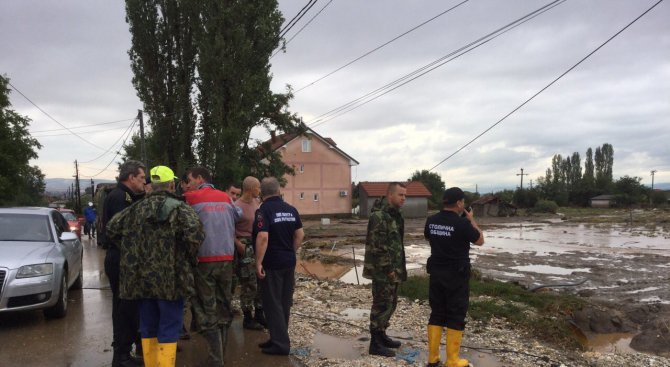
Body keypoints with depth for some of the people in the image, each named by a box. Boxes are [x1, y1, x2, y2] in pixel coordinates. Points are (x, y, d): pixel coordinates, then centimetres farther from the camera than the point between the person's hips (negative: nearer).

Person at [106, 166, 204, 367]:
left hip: (141, 278, 6)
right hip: (170, 279, -5)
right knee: (169, 328, 2)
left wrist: (130, 251, 17)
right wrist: (191, 258, -8)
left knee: (148, 327, 17)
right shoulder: (179, 208, -8)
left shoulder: (136, 209, 9)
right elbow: (194, 233, -24)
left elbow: (112, 228, 12)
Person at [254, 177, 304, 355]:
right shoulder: (291, 209, 6)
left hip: (272, 264, -7)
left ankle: (280, 344, 5)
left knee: (273, 304, 2)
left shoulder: (264, 210, -14)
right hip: (289, 262, 7)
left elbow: (263, 237, -24)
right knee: (285, 302, 14)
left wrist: (258, 262, -19)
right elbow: (300, 234, 7)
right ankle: (279, 339, 26)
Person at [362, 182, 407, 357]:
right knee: (382, 305, -2)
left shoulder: (394, 214, 12)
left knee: (390, 303, 18)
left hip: (392, 268, 10)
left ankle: (381, 335, 31)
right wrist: (388, 269, -20)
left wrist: (396, 268, 17)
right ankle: (375, 344, 8)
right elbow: (378, 247, -24)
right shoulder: (379, 216, -20)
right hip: (382, 270, -10)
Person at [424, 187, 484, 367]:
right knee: (456, 317, 5)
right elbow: (480, 241, -3)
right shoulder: (462, 223, -18)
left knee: (436, 314, 13)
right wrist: (471, 220, 8)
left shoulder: (431, 221, -1)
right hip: (457, 275, -5)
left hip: (436, 273, 5)